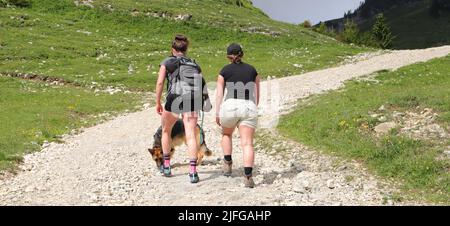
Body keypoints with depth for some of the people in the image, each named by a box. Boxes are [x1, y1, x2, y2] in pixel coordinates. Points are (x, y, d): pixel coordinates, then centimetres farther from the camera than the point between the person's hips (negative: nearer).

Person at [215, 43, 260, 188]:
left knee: (226, 134, 28)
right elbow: (257, 94, 17)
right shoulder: (252, 70, 15)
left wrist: (217, 114, 4)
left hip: (230, 107, -1)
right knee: (247, 143, -5)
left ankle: (228, 164, 20)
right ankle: (248, 176, -19)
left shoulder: (225, 71, 8)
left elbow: (219, 93, 3)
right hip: (249, 108, 1)